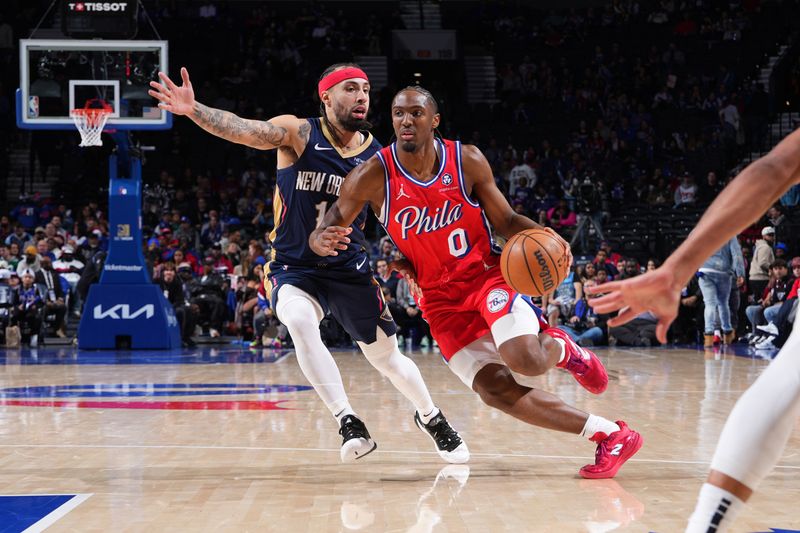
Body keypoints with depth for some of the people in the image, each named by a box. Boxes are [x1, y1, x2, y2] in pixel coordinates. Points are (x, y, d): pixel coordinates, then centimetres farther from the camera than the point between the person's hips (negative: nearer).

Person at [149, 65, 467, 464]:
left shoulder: (376, 157, -4)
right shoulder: (299, 134, -13)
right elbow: (243, 130, -29)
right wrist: (194, 110, -46)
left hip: (350, 268, 3)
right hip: (294, 267, -2)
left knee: (387, 357, 10)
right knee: (299, 322, -34)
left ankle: (431, 418, 39)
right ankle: (348, 423, -26)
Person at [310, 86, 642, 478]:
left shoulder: (467, 161, -7)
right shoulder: (372, 177, -10)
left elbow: (506, 220, 3)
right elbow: (325, 232, -4)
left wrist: (542, 236, -19)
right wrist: (323, 241, -30)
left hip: (487, 273, -1)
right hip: (440, 299, 1)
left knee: (524, 359, -29)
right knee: (495, 390, -13)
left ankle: (562, 349, 11)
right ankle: (608, 434, -2)